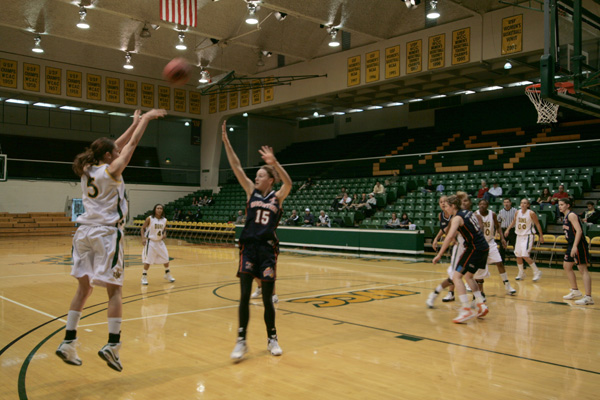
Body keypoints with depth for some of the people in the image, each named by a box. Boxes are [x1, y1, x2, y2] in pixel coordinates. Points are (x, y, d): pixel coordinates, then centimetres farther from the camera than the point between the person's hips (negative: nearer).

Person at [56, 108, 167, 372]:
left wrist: (135, 123, 28)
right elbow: (132, 144, -1)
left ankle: (68, 342, 13)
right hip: (106, 233, -7)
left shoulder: (87, 170, 10)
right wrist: (146, 118, 11)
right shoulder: (111, 170, -8)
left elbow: (119, 145, 21)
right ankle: (112, 344, -6)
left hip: (84, 232, 7)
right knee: (114, 290, -1)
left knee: (83, 288, 13)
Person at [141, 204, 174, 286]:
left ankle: (167, 275, 27)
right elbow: (143, 228, -5)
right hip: (151, 242, -5)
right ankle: (144, 277, 7)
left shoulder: (164, 220, 2)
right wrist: (143, 238, -18)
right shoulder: (149, 219, -11)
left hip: (160, 242, 5)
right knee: (148, 260, -7)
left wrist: (164, 234, -4)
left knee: (166, 258, 9)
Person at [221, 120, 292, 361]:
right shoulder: (251, 192, 8)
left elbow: (288, 183, -20)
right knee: (244, 296, -4)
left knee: (267, 298, 4)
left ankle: (272, 339, 22)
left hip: (267, 249, -2)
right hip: (248, 248, 2)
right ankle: (241, 341, 4)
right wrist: (226, 141, -7)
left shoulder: (277, 196, 1)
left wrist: (274, 162, -35)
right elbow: (237, 168, 0)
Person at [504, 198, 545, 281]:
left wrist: (541, 236, -5)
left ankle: (537, 272, 0)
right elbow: (514, 221, 21)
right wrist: (508, 229, 12)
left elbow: (537, 224, -5)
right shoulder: (517, 213, 3)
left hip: (528, 236, -6)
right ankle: (521, 274, 24)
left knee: (525, 255, -16)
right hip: (519, 236, 6)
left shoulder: (531, 213, -12)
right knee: (518, 255, 8)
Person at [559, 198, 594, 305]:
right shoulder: (566, 217, 16)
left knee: (583, 270, -11)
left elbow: (579, 231, -21)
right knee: (566, 266, 17)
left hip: (578, 245, -10)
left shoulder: (571, 215, -12)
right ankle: (575, 291, 28)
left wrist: (575, 246, -28)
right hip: (572, 245, 10)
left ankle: (588, 297, -12)